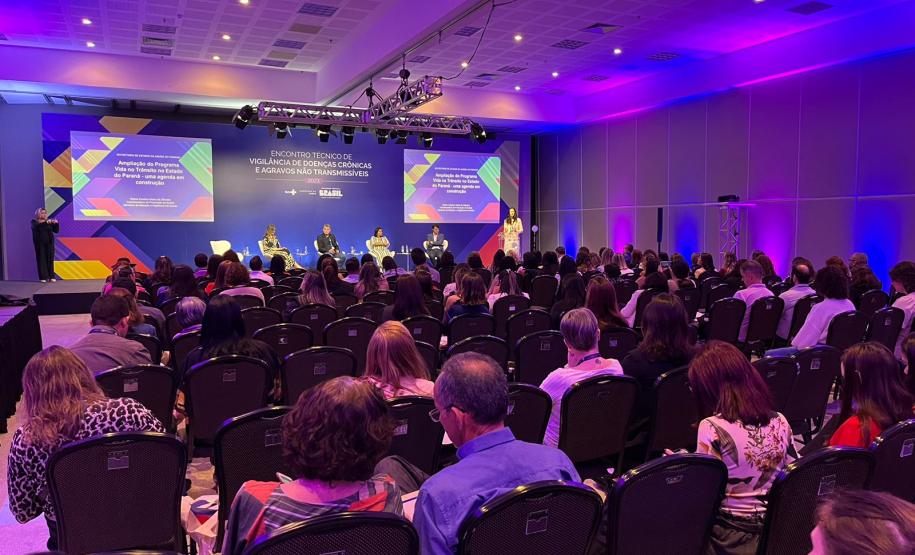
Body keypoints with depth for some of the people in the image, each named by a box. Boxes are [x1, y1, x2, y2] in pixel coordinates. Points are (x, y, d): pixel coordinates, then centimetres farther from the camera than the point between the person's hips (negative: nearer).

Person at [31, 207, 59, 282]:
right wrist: (45, 222, -33)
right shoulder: (34, 221, 2)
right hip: (40, 243, -2)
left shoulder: (49, 221, 10)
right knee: (41, 259, -5)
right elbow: (37, 226, -21)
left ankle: (51, 276, 3)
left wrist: (56, 223, -14)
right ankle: (43, 277, -5)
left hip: (49, 243, 2)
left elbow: (56, 231, 3)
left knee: (50, 259, 0)